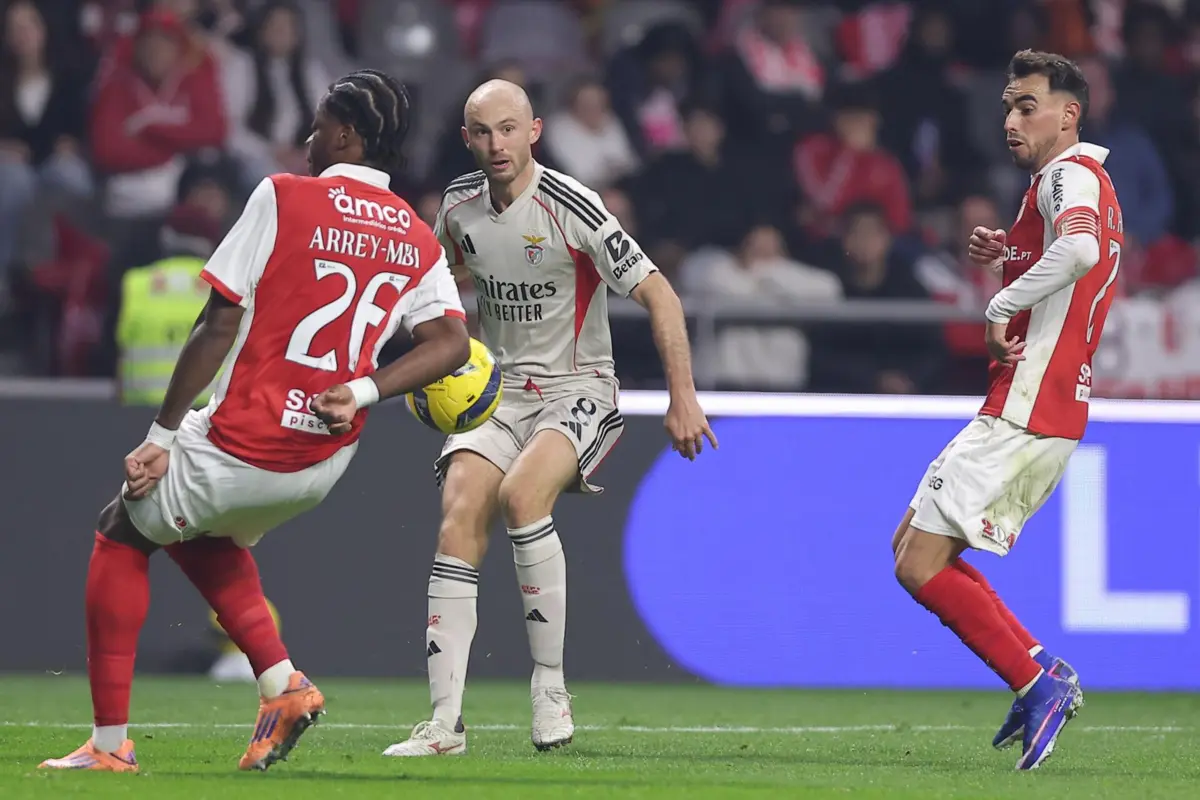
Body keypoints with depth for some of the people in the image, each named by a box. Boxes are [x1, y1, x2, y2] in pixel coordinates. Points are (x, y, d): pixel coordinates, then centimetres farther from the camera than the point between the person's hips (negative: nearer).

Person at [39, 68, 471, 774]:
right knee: (201, 532, 33)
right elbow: (452, 342, -4)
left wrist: (162, 438, -7)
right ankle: (282, 683, 17)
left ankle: (111, 742, 11)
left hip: (244, 446, -6)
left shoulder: (284, 197, -9)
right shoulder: (419, 243, 7)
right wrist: (362, 391, -8)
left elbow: (219, 327, -11)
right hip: (328, 459, 6)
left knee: (122, 535, 17)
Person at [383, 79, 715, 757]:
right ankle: (445, 723, -20)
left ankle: (551, 688, -20)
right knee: (459, 518, -18)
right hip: (498, 391, 5)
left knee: (521, 493, -32)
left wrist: (683, 397, -18)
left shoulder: (571, 207, -16)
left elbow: (658, 294, -15)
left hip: (579, 391, -5)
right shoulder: (460, 205, 2)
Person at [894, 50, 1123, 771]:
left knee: (922, 568, -11)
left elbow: (1081, 250, -36)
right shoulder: (1076, 180, 20)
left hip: (1025, 415, -11)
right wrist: (1007, 259, 14)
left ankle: (1038, 684, -6)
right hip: (1046, 411, 11)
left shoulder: (1071, 175, -12)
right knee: (911, 545, 14)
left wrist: (1003, 304, -24)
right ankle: (1042, 670, 10)